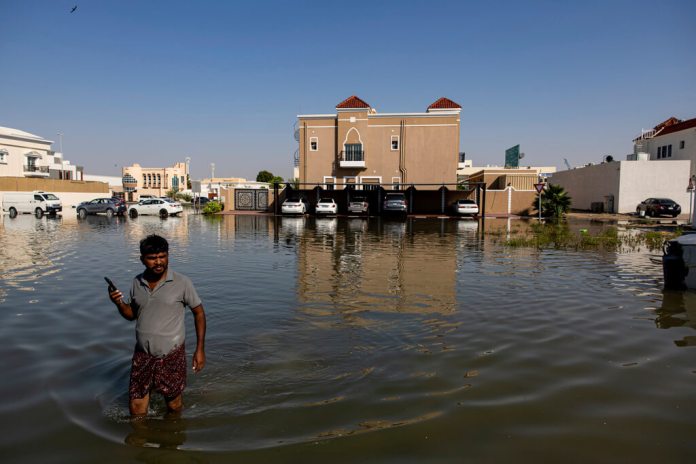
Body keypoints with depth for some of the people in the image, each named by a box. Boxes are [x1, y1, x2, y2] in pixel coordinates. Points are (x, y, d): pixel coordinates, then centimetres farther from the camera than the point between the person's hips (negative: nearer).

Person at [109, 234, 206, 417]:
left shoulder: (182, 282, -11)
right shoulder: (137, 282, 2)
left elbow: (198, 312, -3)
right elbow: (132, 314, 13)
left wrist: (200, 349, -6)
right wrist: (120, 304, -9)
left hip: (171, 355, -3)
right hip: (142, 355, 3)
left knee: (174, 405, 11)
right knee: (136, 407, 10)